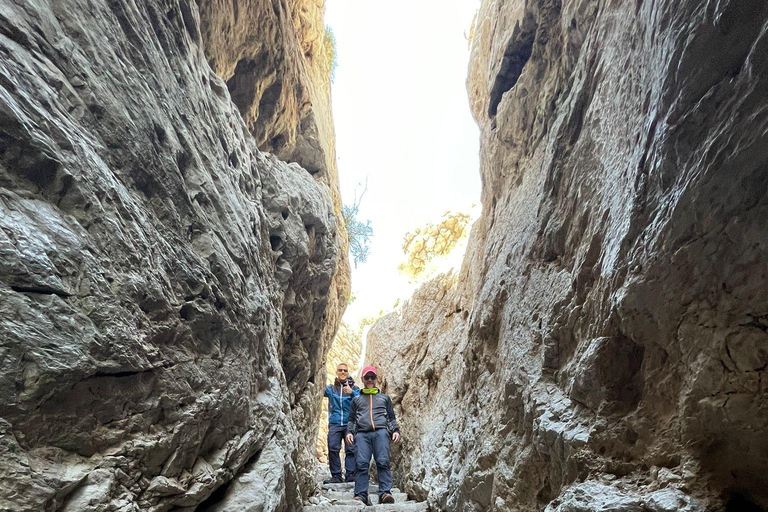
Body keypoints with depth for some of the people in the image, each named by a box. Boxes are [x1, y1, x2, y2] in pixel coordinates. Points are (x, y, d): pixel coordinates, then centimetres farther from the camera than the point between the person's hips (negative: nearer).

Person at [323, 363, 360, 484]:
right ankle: (336, 476, -1)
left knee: (351, 449, -6)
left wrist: (352, 393, -19)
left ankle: (351, 475, 0)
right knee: (333, 449, -8)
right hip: (334, 424, 1)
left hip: (350, 423, 0)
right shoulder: (330, 388, 15)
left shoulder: (354, 388, 13)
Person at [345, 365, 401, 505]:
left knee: (383, 462, -17)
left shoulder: (384, 398, 27)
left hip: (381, 432, -1)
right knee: (361, 464, -14)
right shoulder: (356, 399, 29)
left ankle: (385, 493, -20)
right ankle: (361, 495, -15)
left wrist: (395, 430, 5)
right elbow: (352, 419, 24)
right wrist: (349, 432, 6)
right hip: (362, 433, 1)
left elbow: (391, 417, 23)